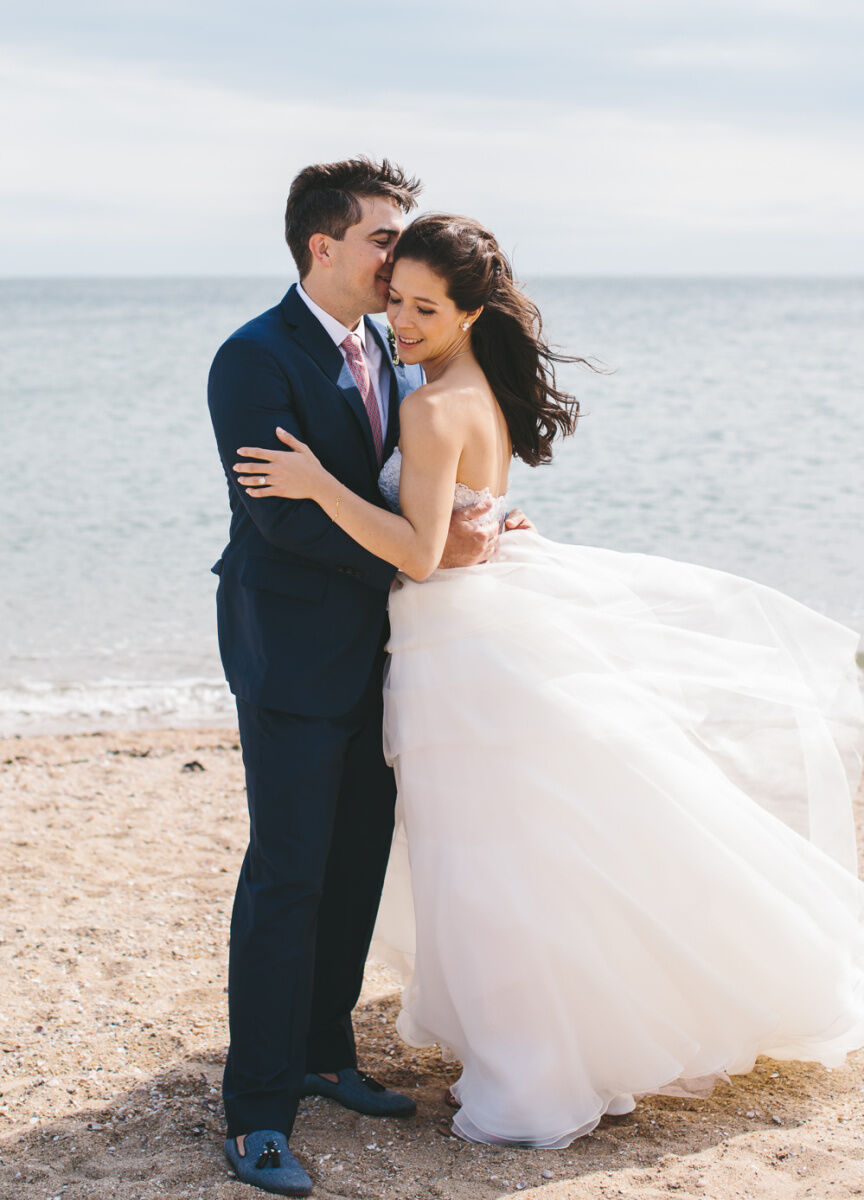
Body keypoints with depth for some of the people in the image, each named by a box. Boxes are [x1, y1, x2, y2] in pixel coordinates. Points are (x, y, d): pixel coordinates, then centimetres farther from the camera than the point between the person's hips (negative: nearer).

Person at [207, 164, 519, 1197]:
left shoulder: (394, 359, 12)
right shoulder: (255, 359, -14)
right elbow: (285, 512, -22)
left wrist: (475, 532, -4)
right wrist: (421, 556, -22)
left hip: (373, 651, 8)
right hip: (291, 655, -8)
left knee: (359, 861, 13)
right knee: (287, 874, -5)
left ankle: (323, 1053, 29)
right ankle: (257, 1111, 3)